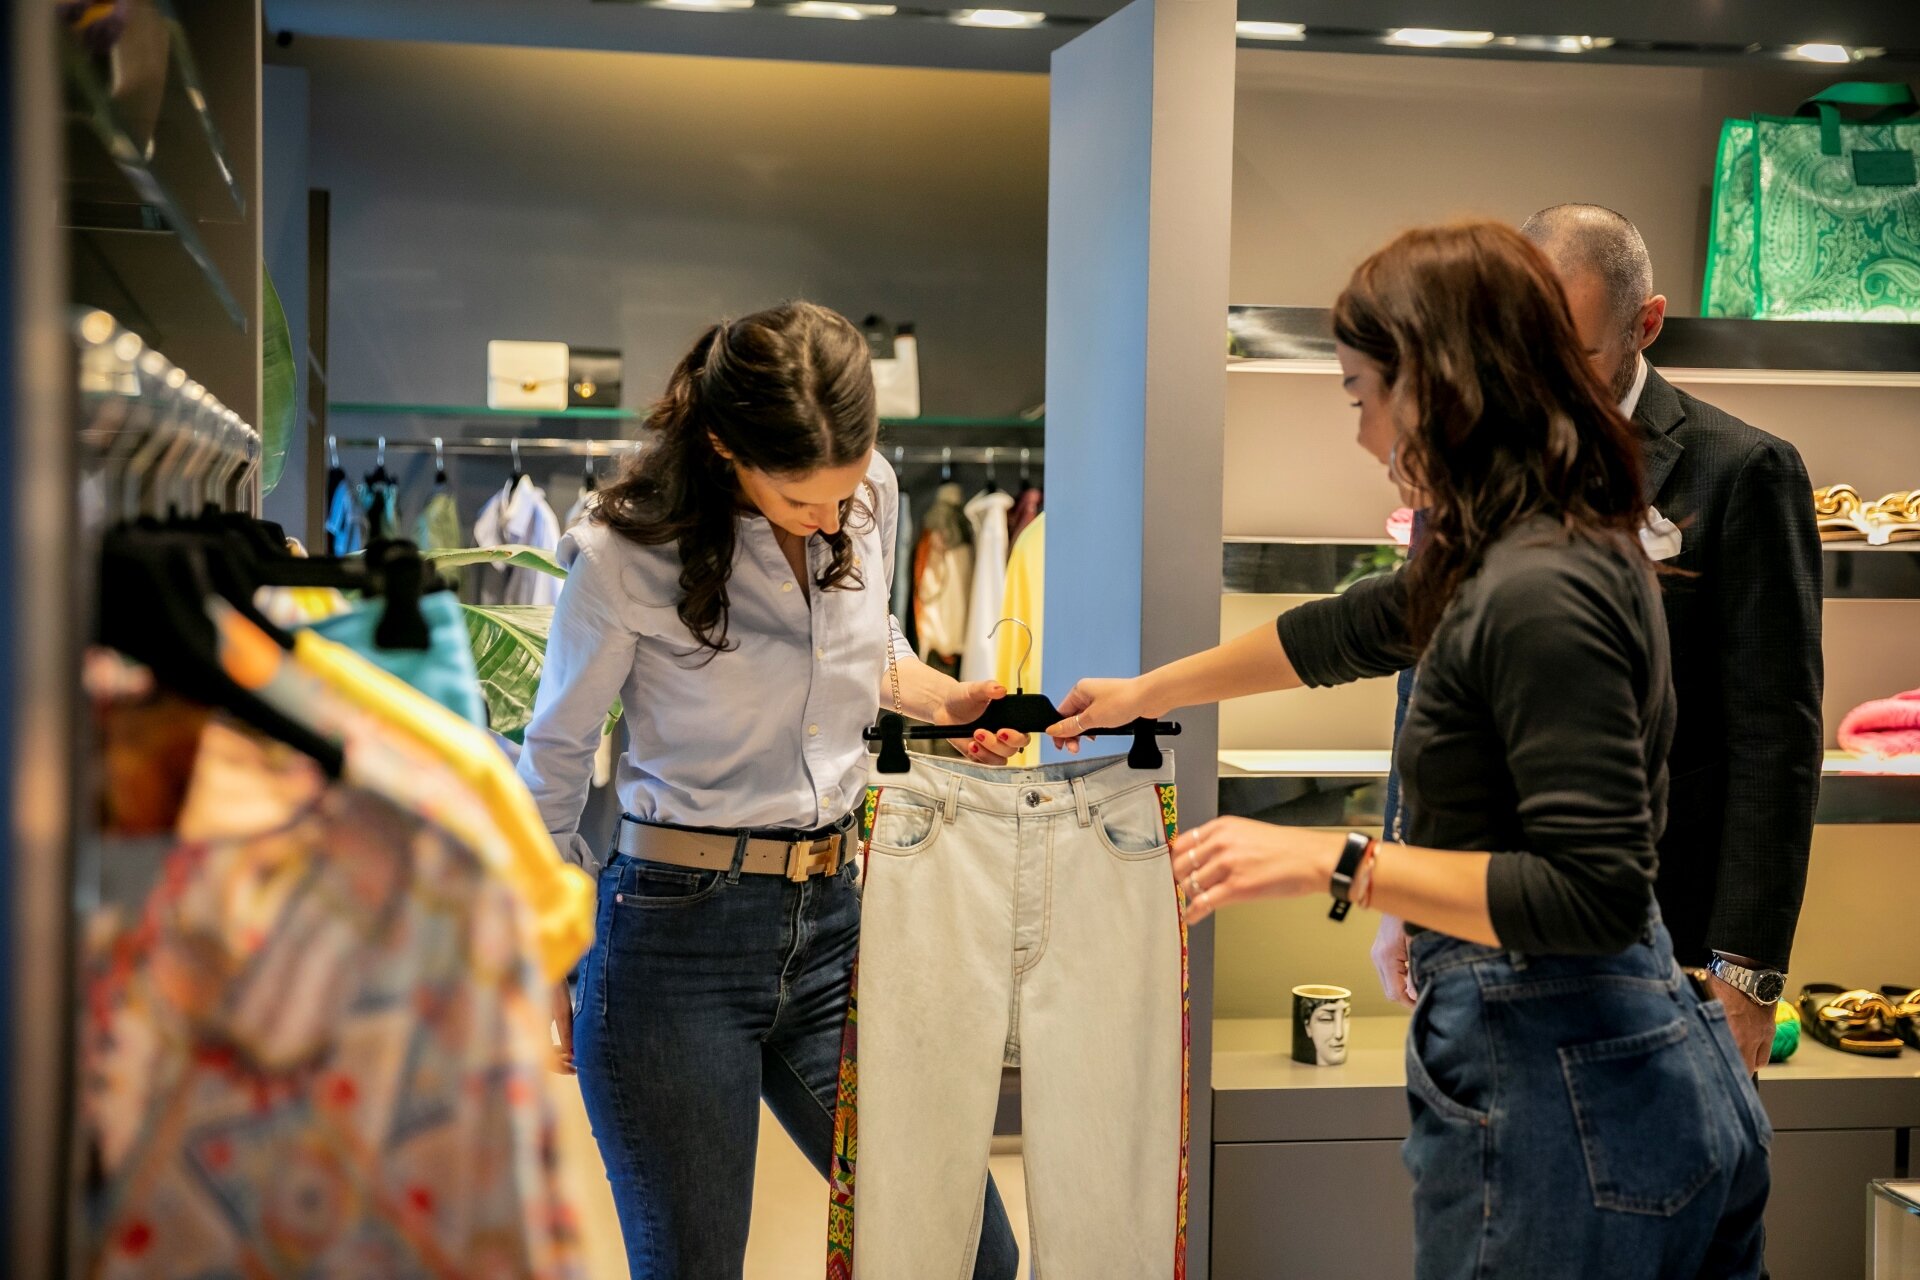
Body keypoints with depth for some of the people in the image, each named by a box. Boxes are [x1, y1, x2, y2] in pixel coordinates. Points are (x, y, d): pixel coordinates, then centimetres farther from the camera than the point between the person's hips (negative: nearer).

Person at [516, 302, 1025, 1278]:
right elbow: (553, 769, -1)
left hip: (833, 927, 5)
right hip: (677, 941, -5)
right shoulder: (628, 556, -14)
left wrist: (944, 700, 2)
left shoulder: (872, 496, 1)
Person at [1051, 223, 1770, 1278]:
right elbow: (1349, 632, 26)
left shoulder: (1539, 593, -21)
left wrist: (1332, 862, -22)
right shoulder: (1518, 557, 10)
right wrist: (1147, 691, 37)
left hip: (1556, 1096, -9)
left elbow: (1594, 893, -24)